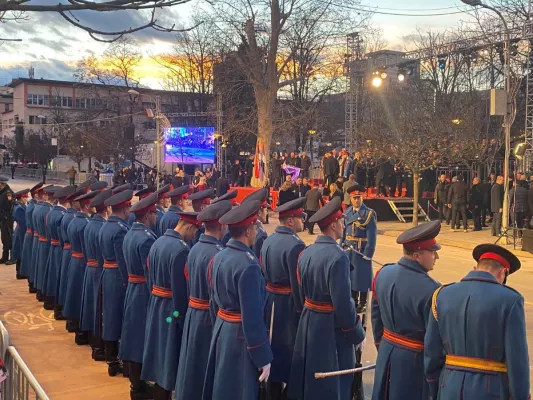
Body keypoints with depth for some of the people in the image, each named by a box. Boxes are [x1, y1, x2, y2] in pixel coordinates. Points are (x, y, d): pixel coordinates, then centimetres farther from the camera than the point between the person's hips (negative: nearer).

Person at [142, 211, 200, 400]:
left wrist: (156, 297, 20)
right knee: (168, 357, 2)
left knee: (159, 353, 18)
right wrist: (182, 316, -15)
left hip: (155, 304, 9)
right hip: (171, 308, -9)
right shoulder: (181, 249, -22)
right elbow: (181, 288, -22)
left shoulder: (158, 242, 7)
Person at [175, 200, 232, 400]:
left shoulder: (195, 248, 4)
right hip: (210, 317, -8)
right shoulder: (217, 254, -23)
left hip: (192, 314, 8)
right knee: (207, 369, 4)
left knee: (193, 365, 19)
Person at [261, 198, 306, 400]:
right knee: (290, 352, 5)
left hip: (270, 302, 9)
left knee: (274, 348, 18)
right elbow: (298, 284, -21)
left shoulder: (268, 240, 6)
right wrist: (302, 310, -12)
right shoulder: (295, 245, -22)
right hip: (289, 305, -8)